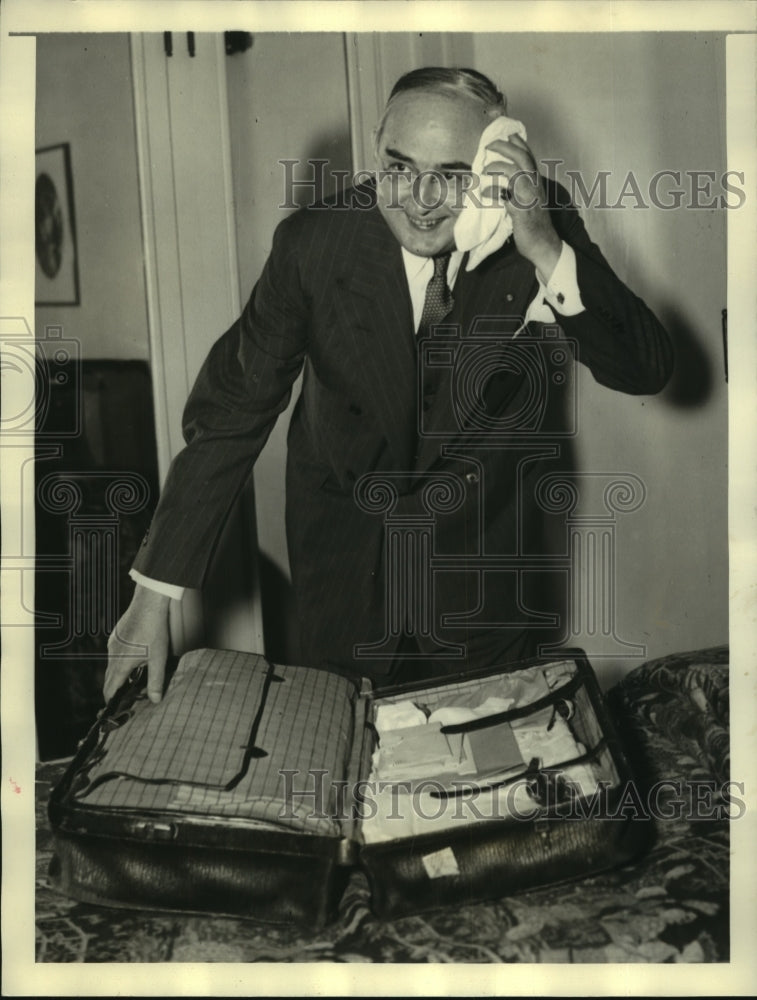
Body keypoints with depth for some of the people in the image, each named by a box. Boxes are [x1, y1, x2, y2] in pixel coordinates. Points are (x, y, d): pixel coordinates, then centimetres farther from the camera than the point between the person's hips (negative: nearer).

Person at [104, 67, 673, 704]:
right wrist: (154, 595, -16)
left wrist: (547, 253, -38)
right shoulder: (314, 242, -21)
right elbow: (232, 409, -16)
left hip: (484, 551, 1)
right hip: (344, 545, 0)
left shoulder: (541, 221, -18)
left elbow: (646, 372, -21)